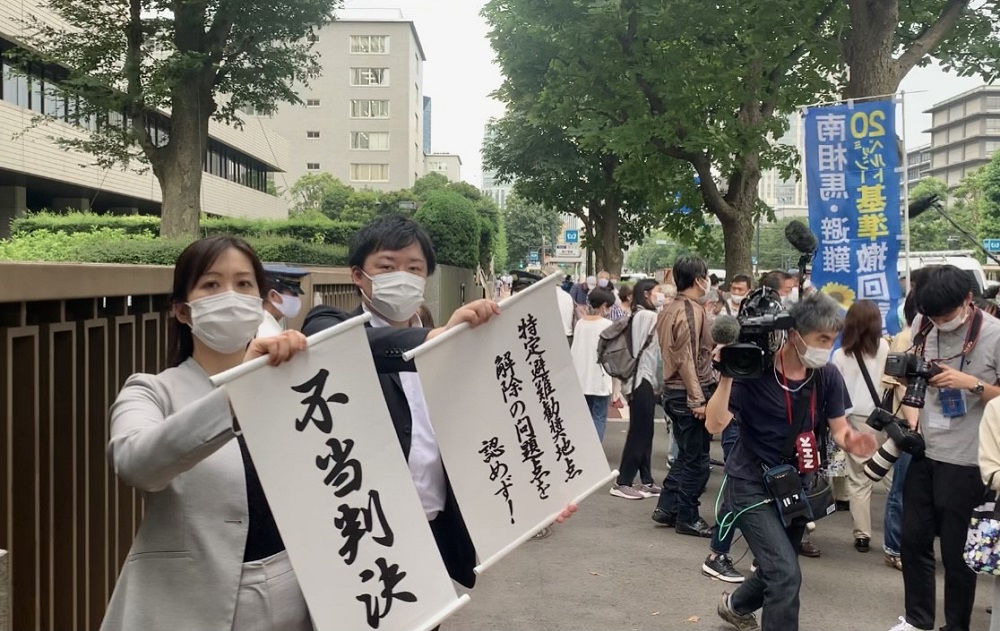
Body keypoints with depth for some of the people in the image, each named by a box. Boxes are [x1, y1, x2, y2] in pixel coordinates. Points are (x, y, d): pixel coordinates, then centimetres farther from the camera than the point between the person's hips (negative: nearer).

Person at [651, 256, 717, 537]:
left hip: (673, 390, 9)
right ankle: (687, 518, 10)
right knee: (696, 460, 2)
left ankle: (667, 507, 21)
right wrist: (698, 399, -22)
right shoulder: (692, 310, -16)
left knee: (686, 455, 19)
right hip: (690, 391, -9)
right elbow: (687, 358, -22)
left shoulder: (669, 309, 11)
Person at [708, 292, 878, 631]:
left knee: (776, 571, 22)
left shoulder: (828, 376, -7)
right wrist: (727, 376, -38)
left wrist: (851, 441, -24)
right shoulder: (754, 371, -21)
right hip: (752, 484, -6)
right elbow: (715, 424, -25)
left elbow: (838, 427, -1)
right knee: (786, 574, -19)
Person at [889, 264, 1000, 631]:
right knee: (913, 540, 13)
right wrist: (911, 418, 0)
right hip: (923, 452, 5)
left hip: (966, 461, -5)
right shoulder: (922, 327, 2)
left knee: (956, 551, 7)